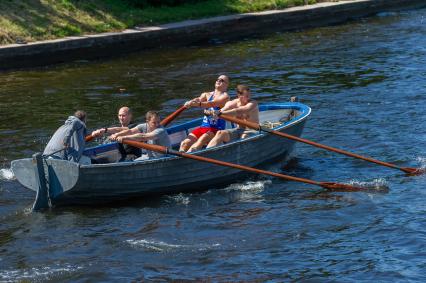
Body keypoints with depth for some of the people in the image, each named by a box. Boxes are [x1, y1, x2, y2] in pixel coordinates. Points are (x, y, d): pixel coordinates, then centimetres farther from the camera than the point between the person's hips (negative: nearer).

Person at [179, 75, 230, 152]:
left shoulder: (225, 96, -1)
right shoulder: (207, 95, 18)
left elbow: (213, 104, -20)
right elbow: (199, 99, -4)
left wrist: (198, 104, -38)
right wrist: (190, 103, -29)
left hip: (216, 129, -6)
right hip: (203, 127, 6)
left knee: (201, 140, -34)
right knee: (185, 143, -18)